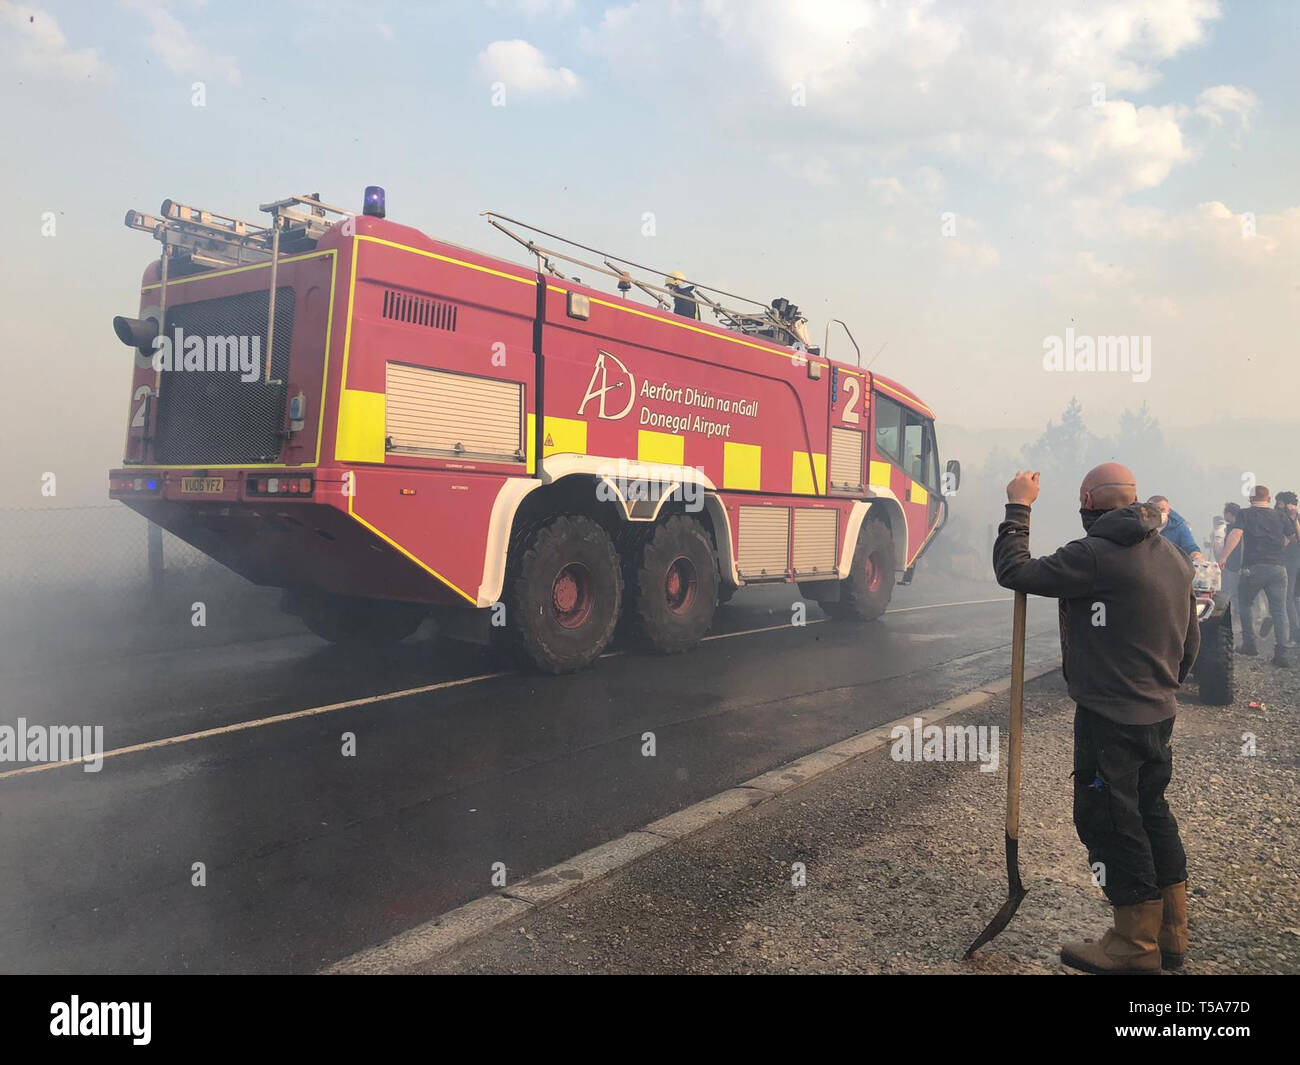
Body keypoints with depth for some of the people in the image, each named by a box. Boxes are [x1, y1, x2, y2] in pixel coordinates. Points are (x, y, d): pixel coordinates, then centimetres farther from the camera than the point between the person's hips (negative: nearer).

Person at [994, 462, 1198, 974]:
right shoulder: (1173, 556, 9)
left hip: (1108, 717, -9)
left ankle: (1135, 947, 15)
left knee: (1108, 821, 3)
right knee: (1151, 813, 19)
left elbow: (1014, 571, -18)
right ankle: (1171, 935, 30)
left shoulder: (1094, 554, -21)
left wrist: (1018, 507, -7)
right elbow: (1190, 641, 16)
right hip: (1159, 714, 9)